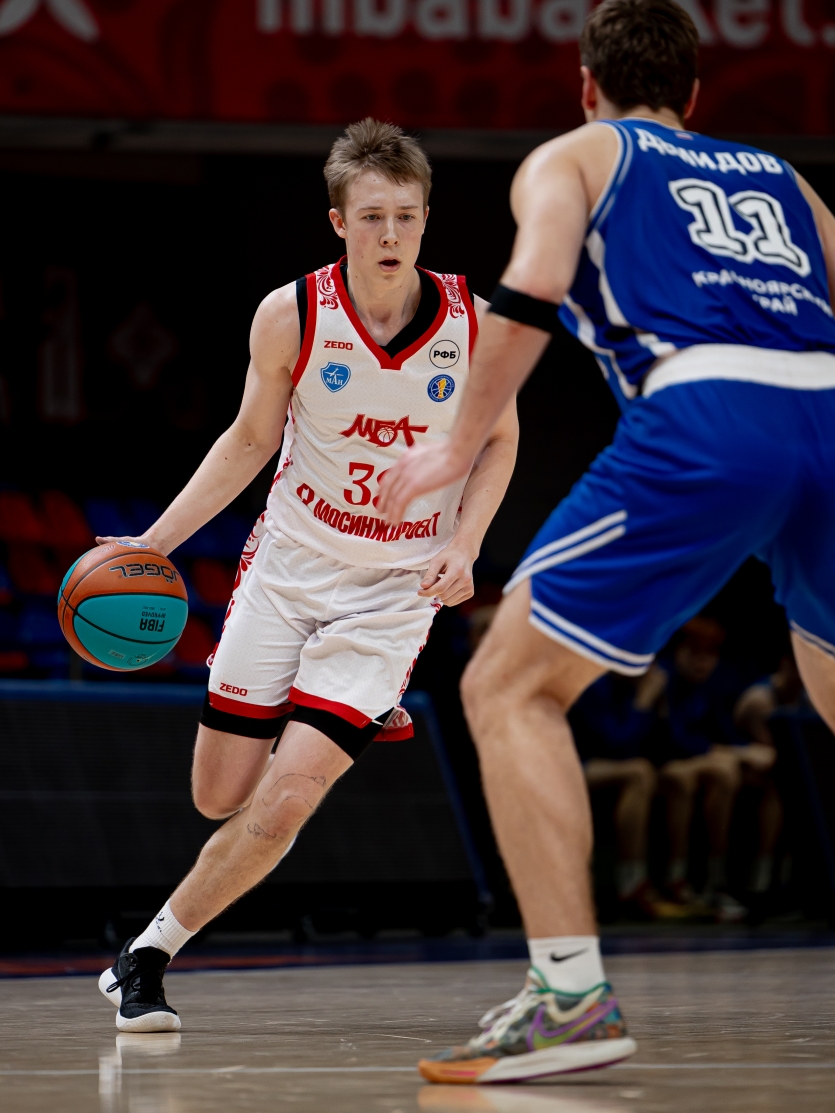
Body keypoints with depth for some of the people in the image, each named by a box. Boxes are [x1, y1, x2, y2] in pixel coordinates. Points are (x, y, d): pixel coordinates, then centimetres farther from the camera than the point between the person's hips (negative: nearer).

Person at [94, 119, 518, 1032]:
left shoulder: (472, 321, -12)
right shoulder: (291, 314, -11)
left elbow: (499, 440, 5)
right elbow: (251, 439, 4)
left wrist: (463, 547, -10)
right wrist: (155, 542, -3)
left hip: (392, 589, -2)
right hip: (284, 568, 2)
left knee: (284, 803, -14)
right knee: (220, 795, 7)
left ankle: (148, 956, 4)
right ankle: (354, 719, 38)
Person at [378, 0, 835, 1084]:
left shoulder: (571, 158, 20)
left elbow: (532, 292, -1)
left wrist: (461, 445, 5)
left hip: (705, 420, -5)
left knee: (510, 688, 2)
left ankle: (572, 995, -11)